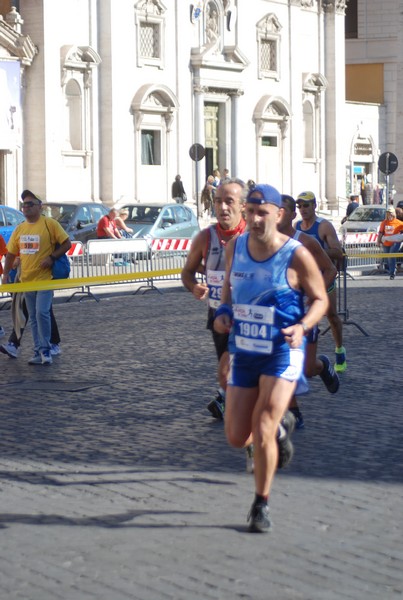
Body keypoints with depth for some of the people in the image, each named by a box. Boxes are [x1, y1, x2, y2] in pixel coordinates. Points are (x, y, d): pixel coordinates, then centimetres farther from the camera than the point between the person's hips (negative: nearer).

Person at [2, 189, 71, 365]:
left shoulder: (50, 224, -6)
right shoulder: (19, 229, 9)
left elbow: (67, 244, -5)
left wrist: (52, 258, -16)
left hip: (45, 278, -6)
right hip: (26, 279, 6)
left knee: (42, 312, -16)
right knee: (33, 317, 9)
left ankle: (45, 351, -4)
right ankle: (39, 353, 16)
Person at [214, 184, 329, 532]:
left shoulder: (296, 255, -14)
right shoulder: (235, 248, -1)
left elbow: (320, 299, -3)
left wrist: (302, 326, -22)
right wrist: (223, 313, -4)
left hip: (282, 354, -5)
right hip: (243, 353, 5)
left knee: (262, 431, -13)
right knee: (237, 438, 6)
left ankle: (262, 505, 8)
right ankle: (277, 427, 42)